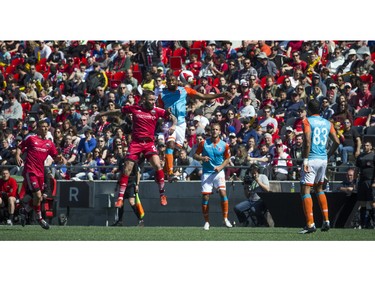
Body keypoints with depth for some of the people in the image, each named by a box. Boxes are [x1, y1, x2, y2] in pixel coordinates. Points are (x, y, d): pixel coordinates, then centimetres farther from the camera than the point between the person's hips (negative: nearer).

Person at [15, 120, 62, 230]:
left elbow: (56, 158, 11)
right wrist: (18, 156, -10)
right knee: (37, 195, -16)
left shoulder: (49, 143, 12)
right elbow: (20, 147, 9)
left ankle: (24, 210, 34)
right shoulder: (31, 138, 1)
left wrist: (59, 158, -11)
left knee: (39, 197, 8)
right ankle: (39, 218, 2)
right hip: (30, 170, -6)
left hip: (40, 172, 6)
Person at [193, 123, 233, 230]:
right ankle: (207, 222, 10)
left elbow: (227, 159, 10)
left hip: (218, 172, -1)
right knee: (205, 196, -2)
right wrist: (202, 158, -15)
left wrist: (220, 167, -7)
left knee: (223, 193, -19)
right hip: (206, 173, 1)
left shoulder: (224, 145, 1)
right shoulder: (204, 143, 1)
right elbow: (195, 155, 7)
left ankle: (225, 219, -11)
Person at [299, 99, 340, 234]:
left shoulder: (307, 121, -5)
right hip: (323, 159, 6)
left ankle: (310, 224, -15)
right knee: (319, 188, 21)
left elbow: (307, 141, -17)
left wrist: (305, 159, -15)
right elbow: (336, 141, 7)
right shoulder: (327, 123, 12)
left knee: (305, 190, -5)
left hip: (311, 159, -6)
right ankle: (326, 220, 15)